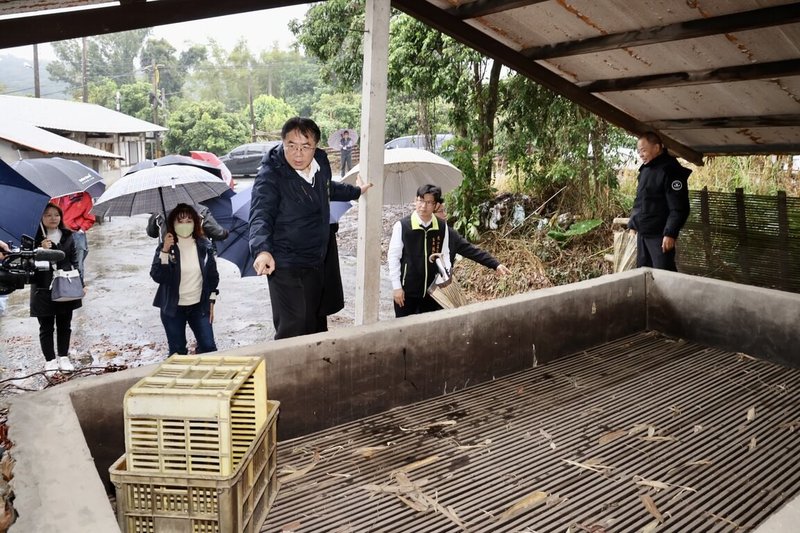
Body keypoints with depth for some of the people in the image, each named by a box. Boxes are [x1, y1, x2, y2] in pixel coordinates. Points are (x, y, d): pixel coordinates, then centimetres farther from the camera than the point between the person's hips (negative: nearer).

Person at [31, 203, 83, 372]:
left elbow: (75, 261, 6)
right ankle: (50, 360, 17)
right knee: (46, 327, 7)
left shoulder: (68, 236, 3)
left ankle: (63, 357, 24)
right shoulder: (36, 238, -6)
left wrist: (80, 284, 3)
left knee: (64, 325, 12)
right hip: (43, 290, -2)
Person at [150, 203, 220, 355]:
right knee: (177, 352, 7)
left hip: (199, 306, 1)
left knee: (208, 347, 0)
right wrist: (165, 251, -26)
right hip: (173, 308, -1)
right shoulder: (165, 247, -6)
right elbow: (157, 277, -17)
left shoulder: (205, 246, -2)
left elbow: (213, 276, 6)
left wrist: (211, 303, 4)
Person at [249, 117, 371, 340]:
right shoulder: (270, 176, -20)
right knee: (292, 329, -11)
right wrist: (262, 250, -49)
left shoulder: (321, 162, 1)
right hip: (285, 266, -7)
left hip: (316, 262, 7)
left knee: (312, 325, 19)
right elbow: (260, 217, -31)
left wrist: (356, 191, 40)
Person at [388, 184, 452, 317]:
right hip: (407, 289, -3)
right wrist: (396, 286, -8)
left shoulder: (442, 227, -1)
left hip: (432, 289, 3)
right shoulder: (402, 225, -12)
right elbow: (393, 257, -7)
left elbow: (445, 254, 9)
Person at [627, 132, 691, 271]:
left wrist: (670, 233, -24)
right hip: (642, 233, 9)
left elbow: (679, 208, -19)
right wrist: (632, 224, 16)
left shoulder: (670, 170, -14)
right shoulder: (645, 170, 13)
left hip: (659, 235, -9)